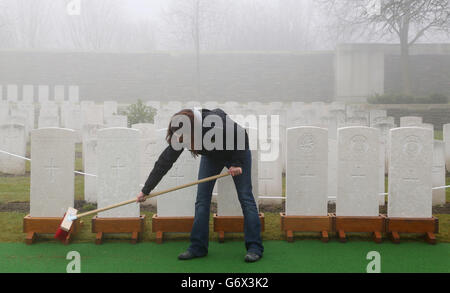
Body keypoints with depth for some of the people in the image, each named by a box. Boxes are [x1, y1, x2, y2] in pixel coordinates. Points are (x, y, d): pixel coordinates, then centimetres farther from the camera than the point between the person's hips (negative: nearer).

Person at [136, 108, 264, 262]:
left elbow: (242, 137, -22)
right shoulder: (180, 136, -28)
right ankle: (198, 247, 2)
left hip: (237, 153, -4)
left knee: (245, 197, -8)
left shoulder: (219, 121, -41)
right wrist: (146, 190, -17)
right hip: (211, 157, 4)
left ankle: (255, 247, -2)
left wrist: (237, 163, -21)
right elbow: (164, 162, -20)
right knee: (202, 199, -5)